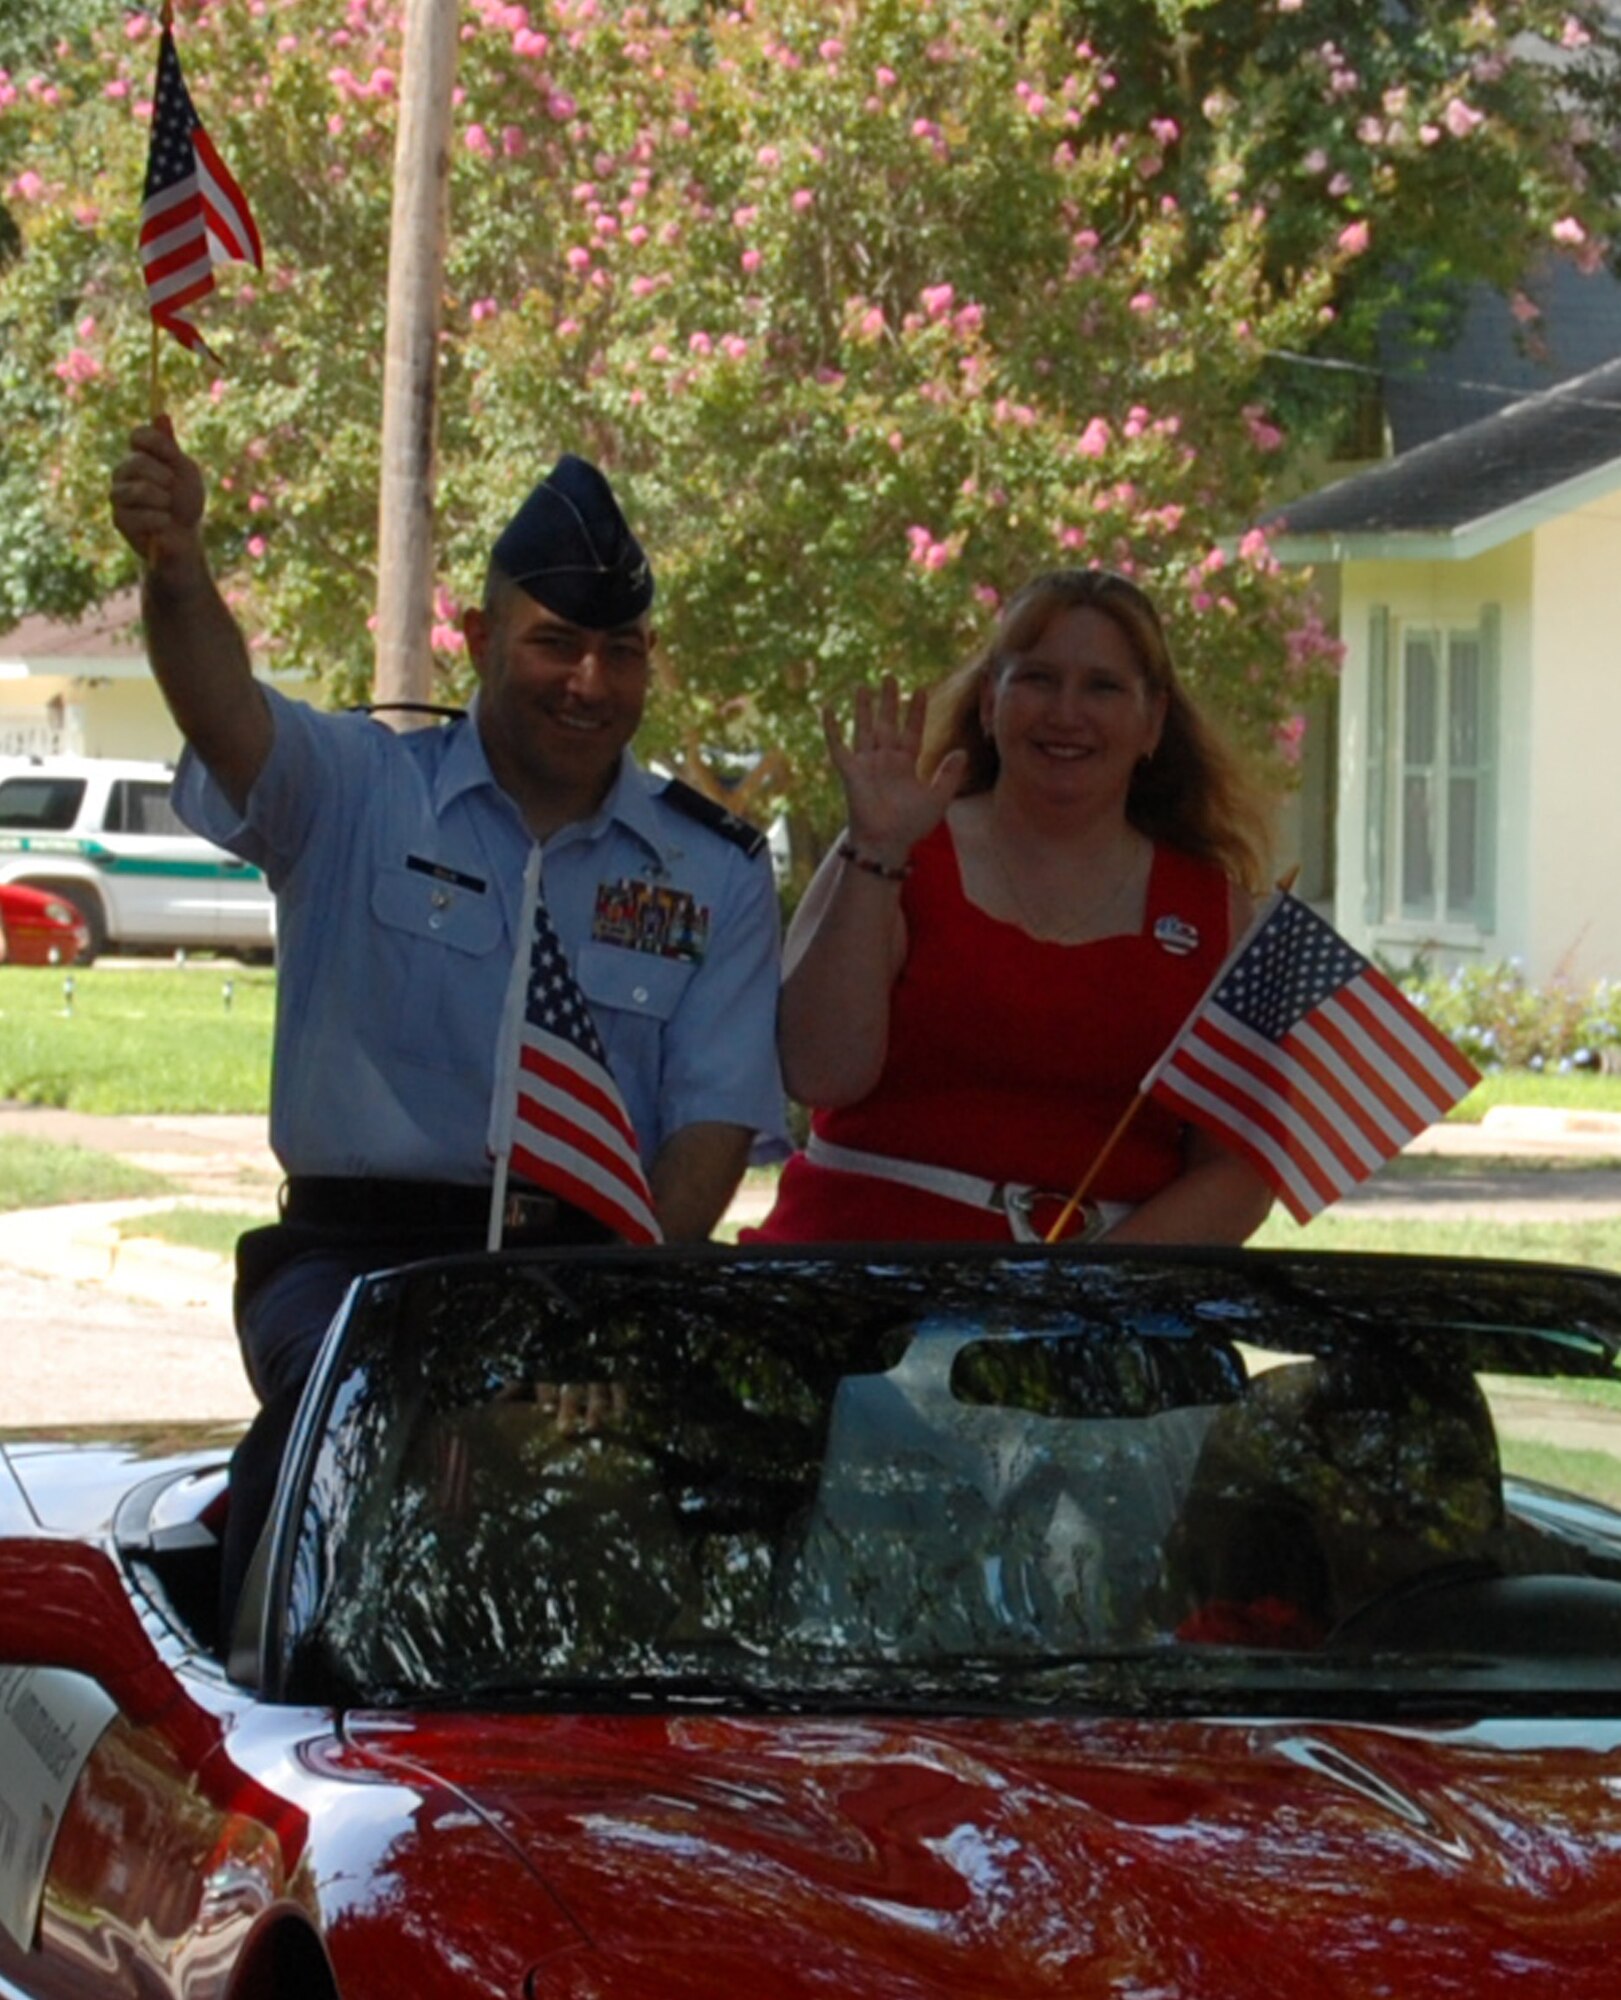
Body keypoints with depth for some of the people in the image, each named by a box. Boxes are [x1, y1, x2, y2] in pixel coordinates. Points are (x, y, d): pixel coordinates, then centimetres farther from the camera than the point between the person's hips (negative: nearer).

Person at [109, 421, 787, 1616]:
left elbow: (717, 1117, 3)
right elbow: (225, 713, -15)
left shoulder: (715, 873, 12)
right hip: (361, 1245, -2)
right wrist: (175, 568, -38)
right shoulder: (358, 793, 6)